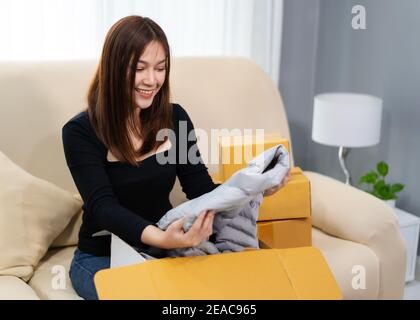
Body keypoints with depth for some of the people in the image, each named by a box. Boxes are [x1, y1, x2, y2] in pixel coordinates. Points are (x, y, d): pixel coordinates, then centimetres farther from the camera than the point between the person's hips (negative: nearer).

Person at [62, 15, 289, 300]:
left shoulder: (175, 118, 0)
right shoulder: (81, 132, -13)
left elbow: (201, 189, -4)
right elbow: (103, 206, -24)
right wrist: (161, 238, -44)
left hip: (164, 250, 4)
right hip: (103, 257, -3)